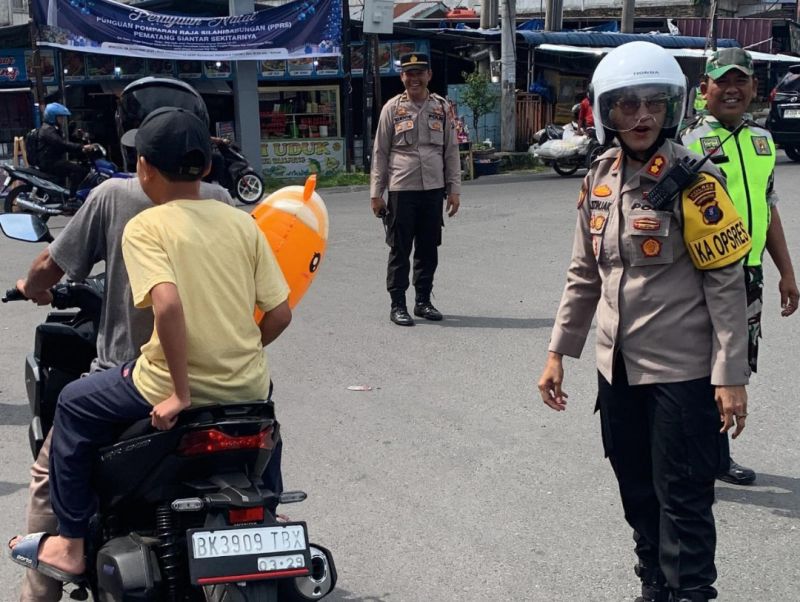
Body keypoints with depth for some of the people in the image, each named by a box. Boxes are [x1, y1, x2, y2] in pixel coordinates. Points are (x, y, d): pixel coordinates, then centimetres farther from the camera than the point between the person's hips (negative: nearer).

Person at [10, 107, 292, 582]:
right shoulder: (243, 223, 3)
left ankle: (71, 545, 24)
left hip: (173, 387, -4)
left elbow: (167, 303, -26)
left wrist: (180, 392, -18)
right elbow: (281, 313, 2)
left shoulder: (146, 227, -9)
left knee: (74, 406, 20)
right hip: (246, 388, 5)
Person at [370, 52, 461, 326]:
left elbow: (451, 151, 10)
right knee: (400, 249, 2)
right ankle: (398, 305, 10)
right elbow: (380, 152, 2)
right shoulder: (392, 108, 1)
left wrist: (454, 190, 5)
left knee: (429, 249, 10)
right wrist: (376, 193, -1)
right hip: (401, 189, -3)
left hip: (433, 189, 3)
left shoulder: (442, 108, 7)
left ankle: (423, 301, 22)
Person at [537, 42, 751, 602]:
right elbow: (584, 276, 12)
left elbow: (725, 282, -12)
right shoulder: (601, 178, 5)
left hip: (683, 372, -6)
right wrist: (559, 351, 10)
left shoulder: (693, 179, -12)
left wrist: (731, 374, -15)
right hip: (618, 368, 6)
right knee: (639, 494, 17)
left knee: (683, 501, 1)